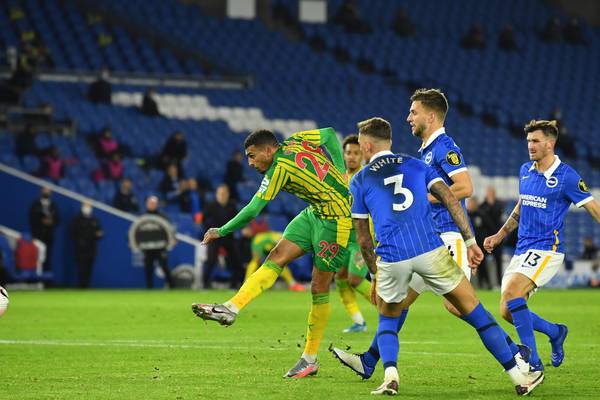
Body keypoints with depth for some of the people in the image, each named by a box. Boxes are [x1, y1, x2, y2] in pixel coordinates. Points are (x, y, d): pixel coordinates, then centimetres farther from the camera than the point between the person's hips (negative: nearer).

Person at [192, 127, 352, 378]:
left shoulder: (279, 169, -18)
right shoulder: (295, 142, 3)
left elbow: (252, 210, -17)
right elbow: (330, 134, 12)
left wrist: (221, 232, -5)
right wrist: (339, 174, 9)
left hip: (335, 219, -10)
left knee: (319, 288, -3)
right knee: (276, 257, -3)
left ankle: (310, 359, 6)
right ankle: (231, 308, -12)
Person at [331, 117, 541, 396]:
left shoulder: (359, 181, 14)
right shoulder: (416, 165, 17)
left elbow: (363, 238, 16)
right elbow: (451, 200, 7)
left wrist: (375, 275, 26)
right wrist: (470, 241, 8)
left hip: (391, 258, 0)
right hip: (431, 250, 0)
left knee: (387, 320, 23)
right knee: (474, 312, 8)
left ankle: (390, 374, -4)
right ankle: (518, 376, 5)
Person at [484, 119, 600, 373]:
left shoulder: (566, 177, -8)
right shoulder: (525, 171, 12)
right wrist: (500, 235, 27)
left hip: (546, 250, -7)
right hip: (522, 251, 7)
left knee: (511, 292, -28)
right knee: (507, 311, 0)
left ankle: (533, 362, -24)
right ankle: (555, 332, 27)